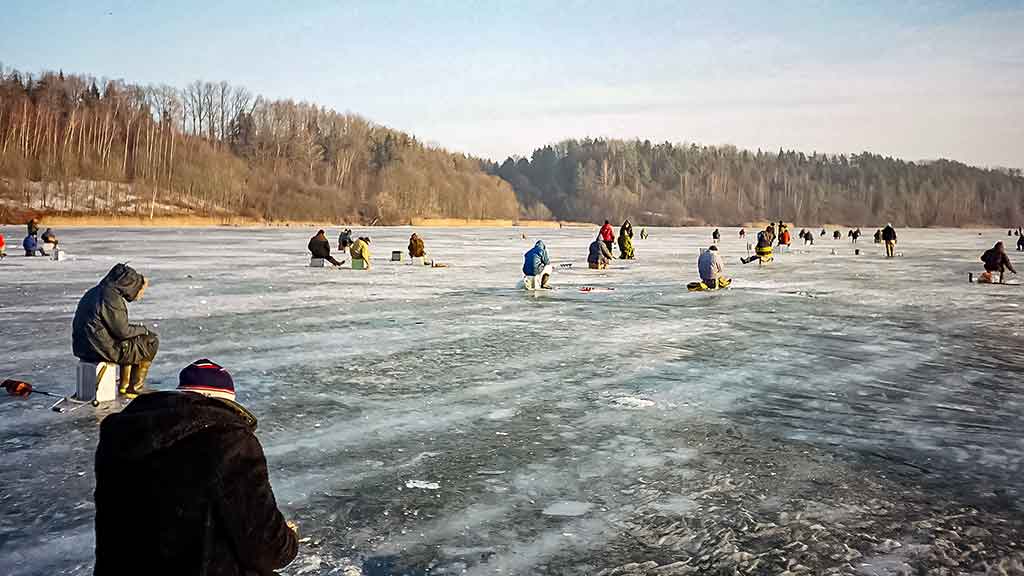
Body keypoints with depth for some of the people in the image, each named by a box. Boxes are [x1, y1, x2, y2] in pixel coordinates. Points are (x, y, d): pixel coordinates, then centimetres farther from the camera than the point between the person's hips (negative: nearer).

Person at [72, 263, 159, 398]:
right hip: (101, 349, -10)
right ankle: (134, 389, 7)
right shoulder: (112, 298, -19)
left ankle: (125, 386, 29)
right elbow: (122, 332, -18)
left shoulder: (99, 291, 12)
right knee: (151, 342, 0)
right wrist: (143, 329, -2)